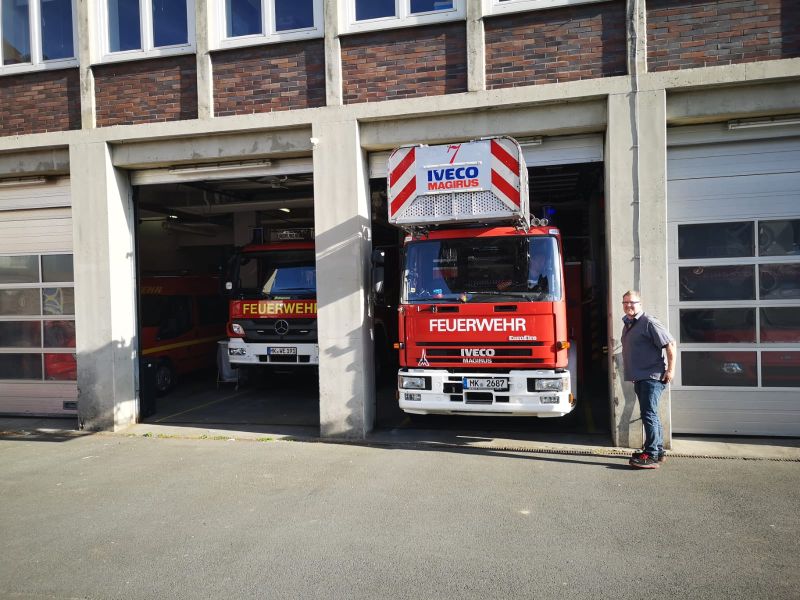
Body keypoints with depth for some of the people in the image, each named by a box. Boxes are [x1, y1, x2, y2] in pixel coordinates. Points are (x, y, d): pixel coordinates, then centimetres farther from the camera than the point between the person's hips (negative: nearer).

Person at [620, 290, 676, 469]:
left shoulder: (649, 322, -12)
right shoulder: (627, 324, 15)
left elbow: (670, 344, -16)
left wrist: (670, 370, -17)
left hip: (652, 376, -10)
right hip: (639, 378, 10)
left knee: (649, 414, -11)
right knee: (650, 414, 16)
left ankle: (651, 455, -7)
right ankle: (658, 451, 27)